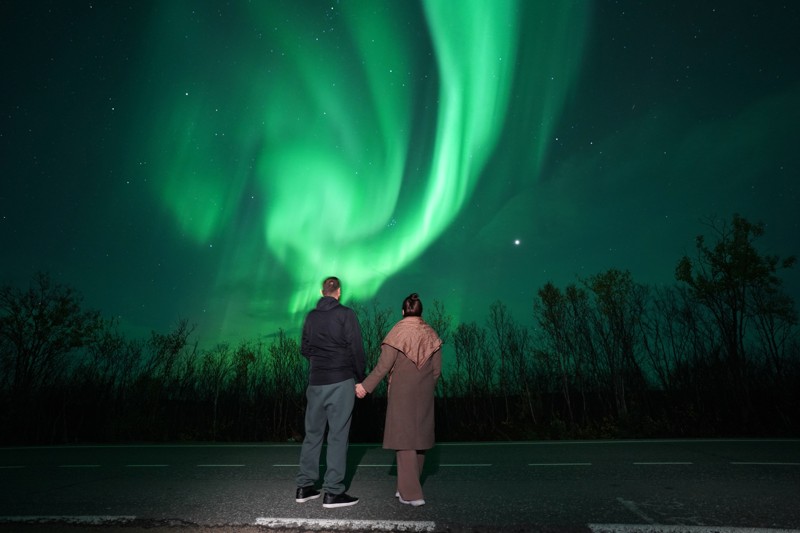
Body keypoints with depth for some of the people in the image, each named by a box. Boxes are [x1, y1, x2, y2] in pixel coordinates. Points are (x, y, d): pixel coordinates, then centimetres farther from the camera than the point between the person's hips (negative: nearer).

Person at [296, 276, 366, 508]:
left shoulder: (311, 316, 8)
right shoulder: (346, 314, -8)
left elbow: (304, 349, 13)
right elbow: (357, 349, -10)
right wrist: (361, 376, 2)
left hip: (316, 382, 5)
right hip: (341, 382, -5)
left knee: (312, 434, 14)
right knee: (338, 435, 2)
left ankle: (304, 487, 22)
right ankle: (333, 493, 7)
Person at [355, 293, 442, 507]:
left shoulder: (398, 332, -10)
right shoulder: (430, 333, 2)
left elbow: (384, 365, -15)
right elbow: (437, 369, 4)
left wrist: (366, 386, -8)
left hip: (401, 394, -4)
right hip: (424, 395, 4)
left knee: (404, 439, 3)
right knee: (420, 437, 14)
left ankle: (411, 493, 4)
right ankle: (409, 487, 27)